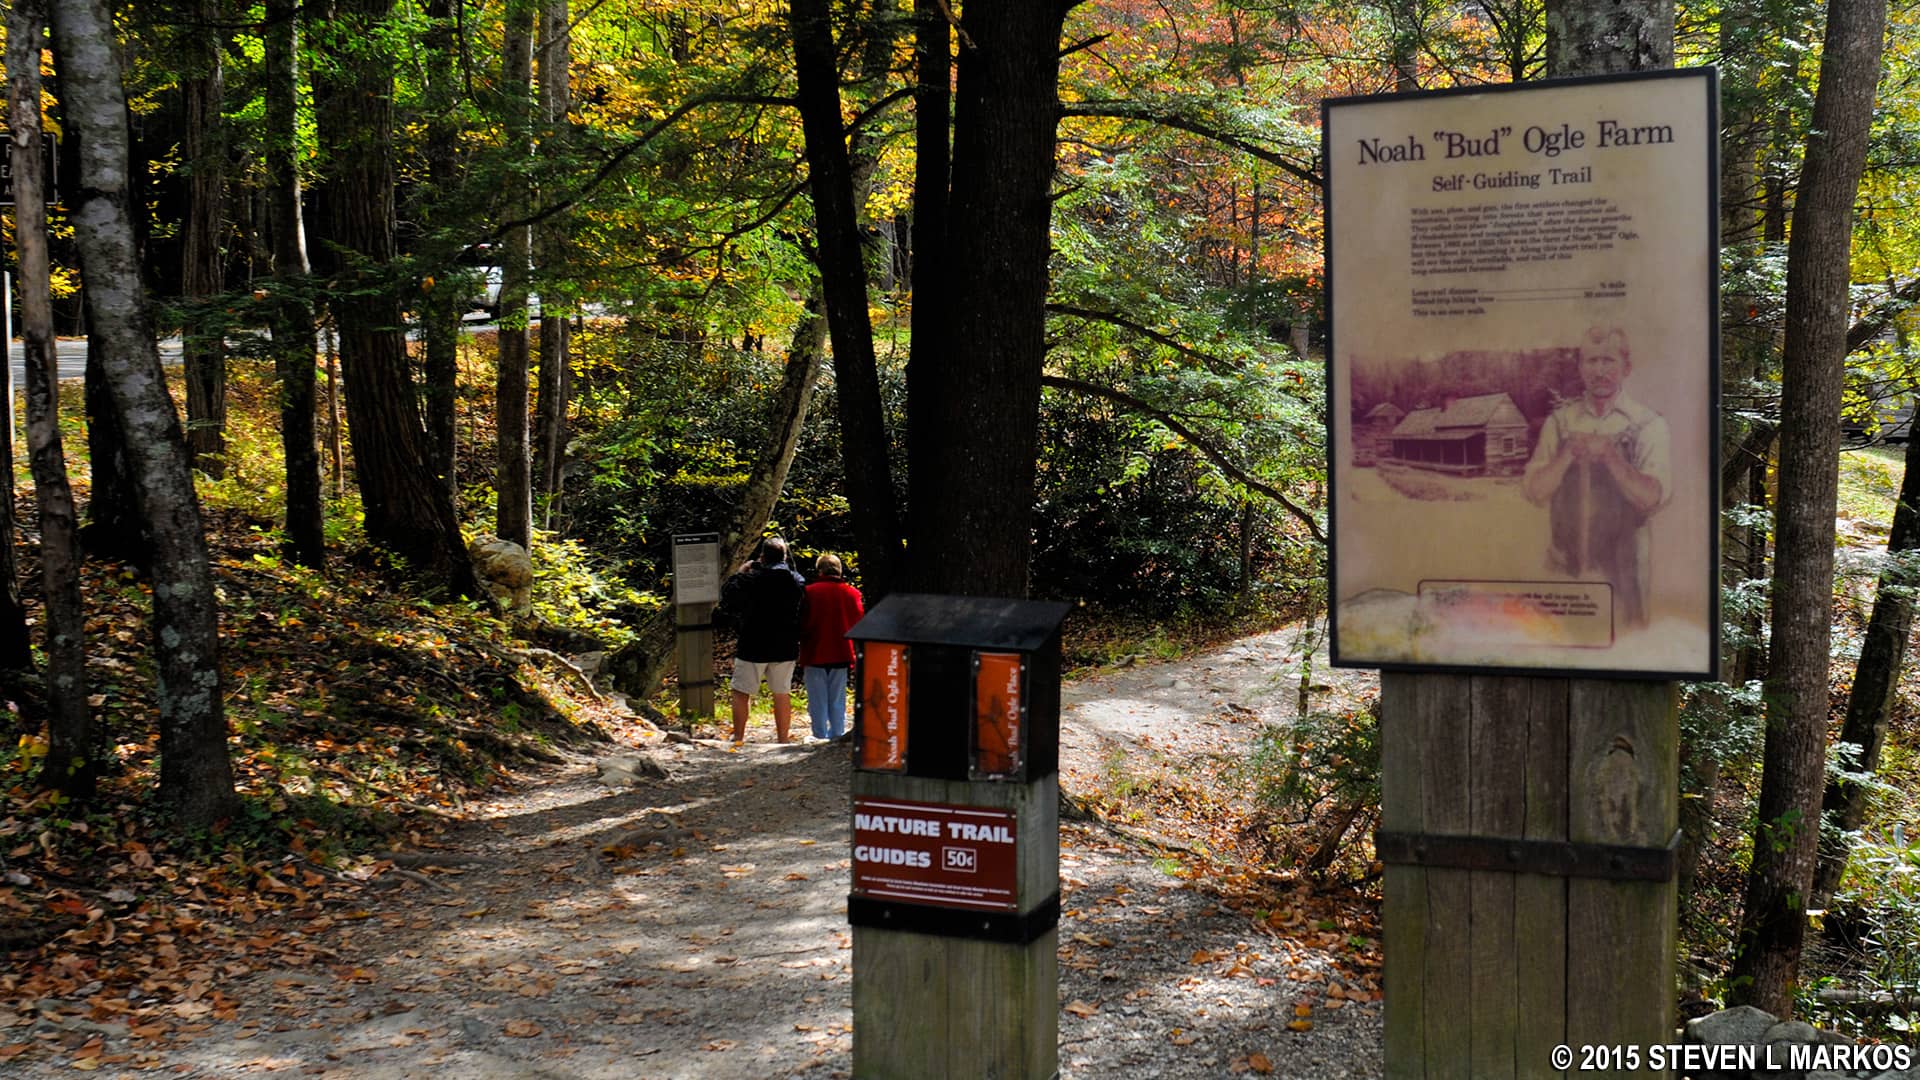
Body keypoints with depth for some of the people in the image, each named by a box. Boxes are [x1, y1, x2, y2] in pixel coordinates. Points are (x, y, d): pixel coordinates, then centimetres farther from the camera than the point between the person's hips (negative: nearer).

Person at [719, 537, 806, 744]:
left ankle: (738, 738, 8)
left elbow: (725, 597, -3)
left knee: (741, 692, 7)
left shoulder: (750, 579, -12)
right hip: (786, 648, 4)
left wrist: (741, 573, 5)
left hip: (754, 647, -3)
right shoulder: (798, 581, 0)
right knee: (782, 694, 11)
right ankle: (783, 739, 15)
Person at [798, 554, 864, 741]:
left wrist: (803, 641, 12)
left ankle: (820, 736, 5)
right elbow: (858, 623, 7)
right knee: (837, 701, 12)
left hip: (815, 654, -3)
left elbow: (802, 622, -6)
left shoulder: (810, 592, -11)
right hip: (841, 655, 3)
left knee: (818, 700, 5)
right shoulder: (851, 593, -1)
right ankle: (837, 735, 13)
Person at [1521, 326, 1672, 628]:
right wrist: (1568, 455, -16)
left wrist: (1610, 456, -22)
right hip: (1565, 566, 2)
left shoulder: (1649, 425, -2)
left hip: (1621, 569, -2)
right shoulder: (1559, 422, 7)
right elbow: (1534, 491, -1)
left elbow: (1652, 498, -12)